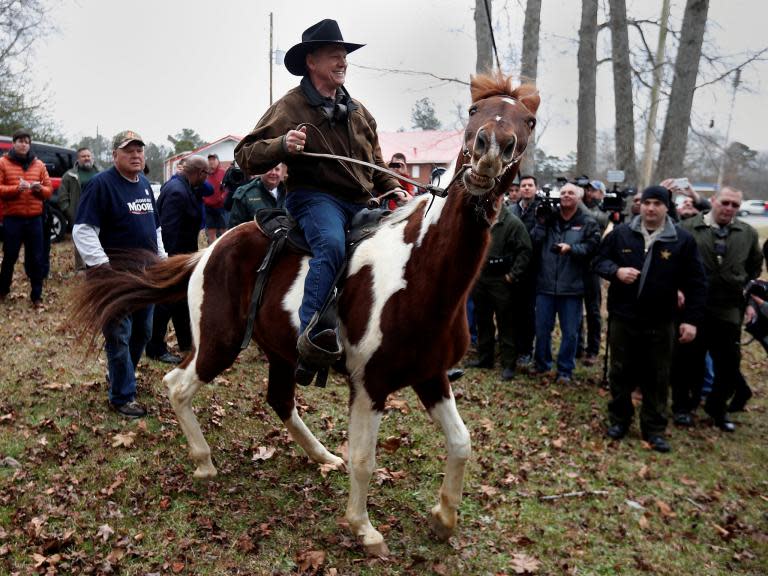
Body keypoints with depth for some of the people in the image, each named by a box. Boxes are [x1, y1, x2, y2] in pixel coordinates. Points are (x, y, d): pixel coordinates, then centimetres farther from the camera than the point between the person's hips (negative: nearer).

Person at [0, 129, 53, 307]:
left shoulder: (39, 165, 10)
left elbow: (49, 190, 10)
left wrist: (40, 189, -12)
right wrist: (16, 188, -20)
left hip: (34, 219, 2)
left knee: (36, 258, 4)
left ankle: (37, 295, 13)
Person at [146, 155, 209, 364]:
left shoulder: (181, 187, 6)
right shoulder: (176, 192, -25)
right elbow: (168, 229, -28)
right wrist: (171, 262, -27)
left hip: (180, 255, 10)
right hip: (170, 256, -10)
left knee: (181, 298, 19)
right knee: (165, 302, 1)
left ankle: (187, 342, 33)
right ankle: (155, 349, 13)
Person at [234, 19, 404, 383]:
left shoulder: (359, 112, 21)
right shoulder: (290, 107, 1)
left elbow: (376, 165, 32)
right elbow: (245, 155, -2)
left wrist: (392, 189, 14)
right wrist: (281, 146, -21)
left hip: (360, 203, 7)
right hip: (314, 197, -7)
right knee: (332, 244, -38)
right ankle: (312, 337, -45)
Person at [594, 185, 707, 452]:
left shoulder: (683, 240, -2)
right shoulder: (621, 233, 0)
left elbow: (696, 284, 0)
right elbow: (599, 261, 7)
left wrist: (691, 319, -6)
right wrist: (616, 271, -15)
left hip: (661, 323, -1)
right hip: (622, 318, 1)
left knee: (657, 378, 9)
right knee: (621, 373, 12)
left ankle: (655, 429, 22)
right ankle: (619, 419, 29)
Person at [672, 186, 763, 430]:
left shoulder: (748, 233, 6)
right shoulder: (688, 228, -5)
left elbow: (755, 267, 20)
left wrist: (743, 287, 10)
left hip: (728, 311, 3)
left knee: (730, 364, 8)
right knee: (688, 361, 8)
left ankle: (717, 409, 28)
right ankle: (682, 406, 26)